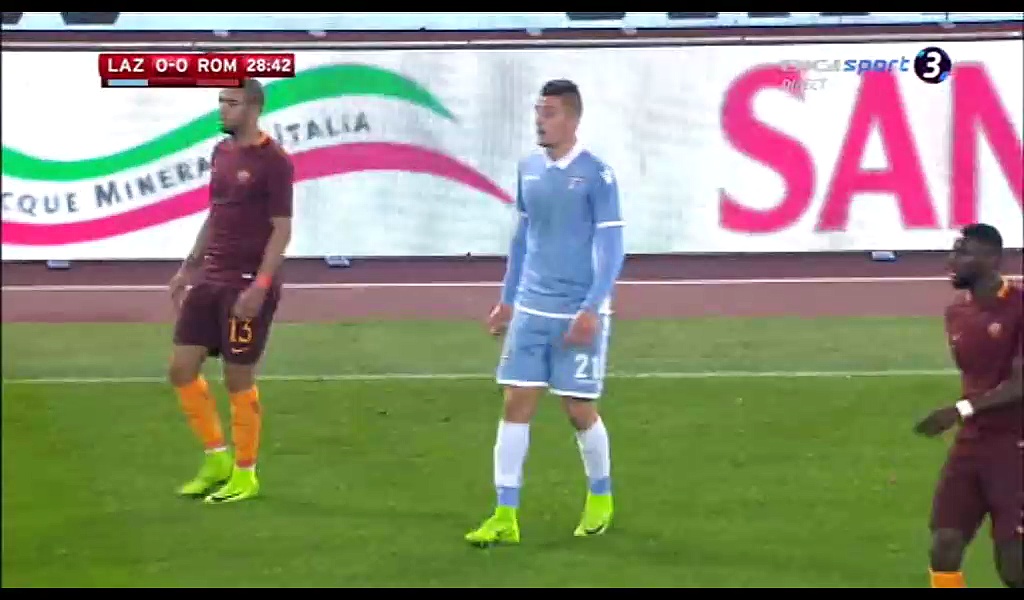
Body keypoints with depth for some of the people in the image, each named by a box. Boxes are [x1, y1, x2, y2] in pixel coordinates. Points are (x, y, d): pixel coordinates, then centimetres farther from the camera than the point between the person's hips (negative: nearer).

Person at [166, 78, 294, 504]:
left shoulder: (273, 161, -12)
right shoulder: (221, 152, 11)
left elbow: (282, 230, -14)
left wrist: (259, 286, -20)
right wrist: (189, 267, 17)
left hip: (248, 285, -8)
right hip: (210, 279, 8)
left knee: (238, 380, 0)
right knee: (182, 369, 6)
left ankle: (244, 475, 14)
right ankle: (216, 458, 21)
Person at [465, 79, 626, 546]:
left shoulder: (596, 175, -10)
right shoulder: (529, 170, 7)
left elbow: (611, 248, -10)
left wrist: (592, 309, -17)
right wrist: (507, 299, 17)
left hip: (577, 314, -5)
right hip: (530, 310, 5)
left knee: (579, 408, 3)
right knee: (516, 404, -1)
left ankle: (600, 497, 27)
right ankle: (505, 516, 1)